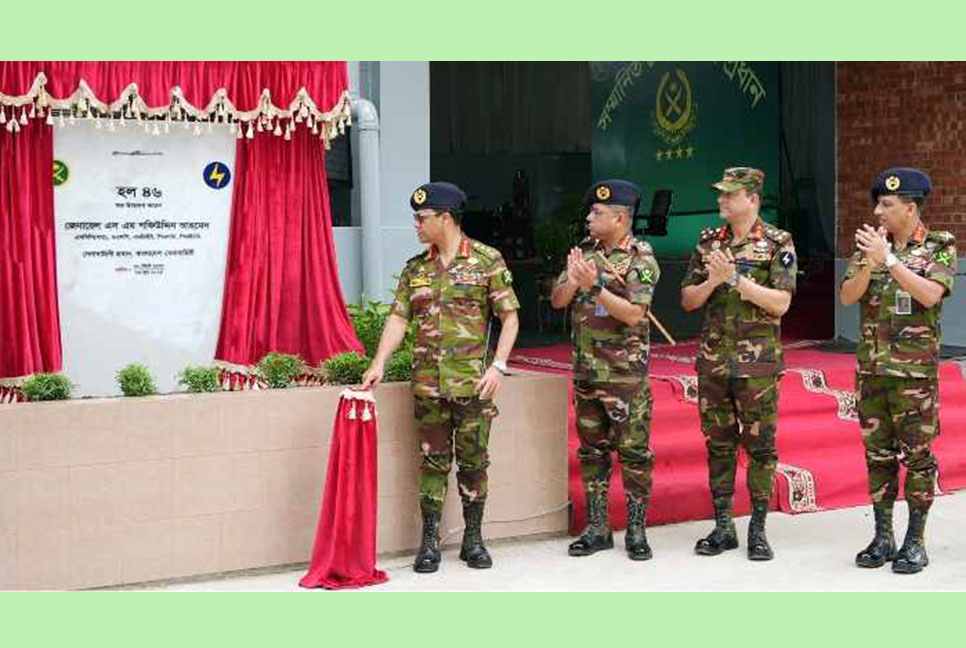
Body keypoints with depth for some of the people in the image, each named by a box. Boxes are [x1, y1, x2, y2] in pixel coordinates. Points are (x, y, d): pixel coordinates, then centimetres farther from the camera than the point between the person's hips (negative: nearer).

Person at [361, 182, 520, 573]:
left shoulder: (487, 261, -2)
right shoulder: (414, 269, 10)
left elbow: (510, 317, -1)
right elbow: (399, 318, 9)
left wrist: (498, 365, -11)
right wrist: (379, 364, -2)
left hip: (473, 383, -3)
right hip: (428, 383, 3)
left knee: (473, 461, 5)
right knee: (432, 462, 6)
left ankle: (473, 540, 18)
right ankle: (430, 542, 13)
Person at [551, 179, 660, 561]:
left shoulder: (641, 260, -9)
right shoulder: (585, 251, 8)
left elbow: (633, 314, -19)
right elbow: (557, 301, 5)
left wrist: (595, 286, -25)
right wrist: (572, 281, -15)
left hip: (626, 372, -6)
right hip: (586, 370, 6)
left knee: (633, 451, 0)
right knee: (592, 450, 10)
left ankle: (636, 530, 9)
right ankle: (597, 528, 19)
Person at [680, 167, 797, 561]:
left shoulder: (777, 243, -3)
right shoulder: (708, 242, 10)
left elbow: (781, 302, -12)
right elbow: (688, 300, 10)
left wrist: (736, 278, -17)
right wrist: (713, 280, -9)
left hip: (758, 362, -4)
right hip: (713, 361, 4)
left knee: (760, 446, 2)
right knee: (718, 445, 9)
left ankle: (758, 529, 11)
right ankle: (723, 528, 17)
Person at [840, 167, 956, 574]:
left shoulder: (940, 246, -3)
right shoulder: (869, 245, 8)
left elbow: (930, 294, -18)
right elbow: (847, 297, 0)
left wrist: (889, 260, -21)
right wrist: (869, 264, -16)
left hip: (915, 369, -4)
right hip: (871, 368, 4)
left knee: (917, 455, 1)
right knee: (878, 454, 9)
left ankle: (915, 541, 11)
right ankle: (882, 538, 18)